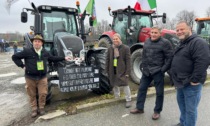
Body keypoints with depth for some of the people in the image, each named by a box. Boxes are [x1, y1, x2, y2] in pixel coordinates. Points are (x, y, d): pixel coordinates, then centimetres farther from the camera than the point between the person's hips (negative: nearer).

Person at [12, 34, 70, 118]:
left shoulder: (45, 52, 5)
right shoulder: (27, 51, -9)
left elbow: (53, 58, 20)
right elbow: (15, 57, -1)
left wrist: (64, 58, 19)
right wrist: (22, 66, -8)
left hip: (42, 77, 2)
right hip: (30, 77, -2)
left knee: (43, 94, 2)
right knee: (32, 95, 9)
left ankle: (41, 108, 23)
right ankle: (34, 109, 26)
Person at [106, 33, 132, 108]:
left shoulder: (126, 48, -7)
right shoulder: (110, 49, 6)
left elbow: (128, 61, -8)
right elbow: (108, 60, 10)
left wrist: (127, 72, -13)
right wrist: (107, 70, 6)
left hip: (122, 70, -4)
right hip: (113, 70, 5)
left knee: (125, 85, -1)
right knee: (115, 85, 17)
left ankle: (128, 100, 15)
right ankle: (117, 98, 37)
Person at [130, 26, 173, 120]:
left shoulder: (165, 43, -10)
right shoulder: (147, 42, 10)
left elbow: (170, 57, -13)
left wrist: (163, 69, -16)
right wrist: (143, 66, 12)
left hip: (158, 71, -6)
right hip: (146, 70, 6)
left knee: (159, 92, 6)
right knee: (142, 88, 12)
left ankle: (157, 111, 23)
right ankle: (139, 108, 26)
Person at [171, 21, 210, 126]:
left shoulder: (198, 42, -16)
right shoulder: (182, 44, 15)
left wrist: (195, 79, -25)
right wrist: (177, 79, 20)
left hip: (191, 84, -10)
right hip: (181, 82, 10)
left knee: (190, 109, 2)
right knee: (181, 103, 23)